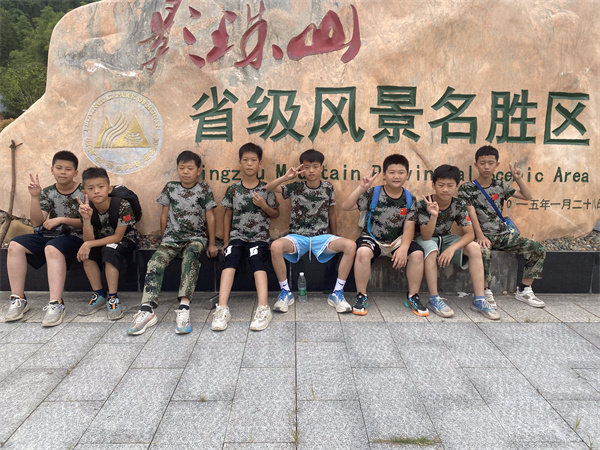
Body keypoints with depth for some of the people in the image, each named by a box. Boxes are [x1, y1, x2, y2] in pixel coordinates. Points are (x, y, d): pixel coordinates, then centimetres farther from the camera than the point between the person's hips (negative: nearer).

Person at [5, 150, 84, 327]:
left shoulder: (83, 192, -1)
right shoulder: (47, 193, 10)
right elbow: (37, 222, 3)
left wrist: (61, 219, -17)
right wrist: (35, 197, -8)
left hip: (72, 236, -5)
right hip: (47, 235, 6)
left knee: (52, 248, -37)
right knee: (15, 245, -17)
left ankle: (56, 304, -40)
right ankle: (18, 299, -14)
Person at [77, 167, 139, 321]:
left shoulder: (122, 205, -27)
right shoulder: (87, 208, -14)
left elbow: (117, 237, -24)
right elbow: (89, 239, -19)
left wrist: (89, 244, -30)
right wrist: (86, 218, -36)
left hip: (126, 240, -5)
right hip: (102, 241, 5)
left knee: (109, 250, -34)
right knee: (86, 253, -23)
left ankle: (113, 298, -26)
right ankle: (99, 295, -9)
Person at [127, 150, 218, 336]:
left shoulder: (204, 190, 4)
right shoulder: (170, 188, 10)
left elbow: (210, 217, 4)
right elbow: (164, 215, 15)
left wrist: (212, 244, 3)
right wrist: (164, 239, 13)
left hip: (196, 237, -2)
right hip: (172, 237, 3)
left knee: (190, 257, -36)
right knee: (155, 262, -25)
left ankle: (184, 308, -44)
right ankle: (147, 309, -33)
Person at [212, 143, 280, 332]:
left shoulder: (266, 189, 6)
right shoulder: (233, 189, 9)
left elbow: (276, 214, 11)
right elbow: (228, 214, 15)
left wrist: (263, 205, -9)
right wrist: (226, 241, 10)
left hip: (259, 237, -1)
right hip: (237, 236, 1)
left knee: (256, 259, -31)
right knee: (230, 258, -28)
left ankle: (263, 308, -39)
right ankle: (222, 309, -35)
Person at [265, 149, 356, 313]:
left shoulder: (328, 188, 6)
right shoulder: (295, 187, 2)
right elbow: (268, 188, -5)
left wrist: (334, 239, 19)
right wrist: (286, 177, -19)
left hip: (321, 237, 2)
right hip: (297, 236, -1)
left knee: (350, 245, -26)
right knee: (276, 246, -33)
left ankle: (337, 293, -14)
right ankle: (285, 292, -13)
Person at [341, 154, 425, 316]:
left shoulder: (409, 199, 1)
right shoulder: (373, 194, -7)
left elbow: (409, 228, -5)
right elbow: (346, 206, -16)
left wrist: (404, 247, -24)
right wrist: (362, 188, -26)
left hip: (397, 241, 3)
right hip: (372, 239, -2)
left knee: (417, 253, -25)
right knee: (363, 252, -35)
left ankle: (412, 297, -3)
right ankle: (361, 296, -15)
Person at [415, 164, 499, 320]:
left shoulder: (459, 205, -12)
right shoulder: (424, 205, -23)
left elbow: (470, 234, -15)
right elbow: (426, 236, -27)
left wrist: (452, 248, -33)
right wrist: (434, 216, -44)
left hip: (446, 238, 4)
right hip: (426, 239, -4)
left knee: (474, 247, -19)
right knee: (431, 249, -37)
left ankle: (479, 300, -17)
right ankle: (434, 299, -29)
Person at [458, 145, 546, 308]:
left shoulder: (500, 186, 12)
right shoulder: (467, 188, -2)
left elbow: (527, 196, 18)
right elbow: (471, 213, -12)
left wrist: (518, 179, 2)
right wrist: (480, 236, -23)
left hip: (503, 234, 5)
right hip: (483, 235, -5)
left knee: (538, 249, -10)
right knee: (484, 252, -40)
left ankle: (524, 290, 2)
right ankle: (486, 291, -19)